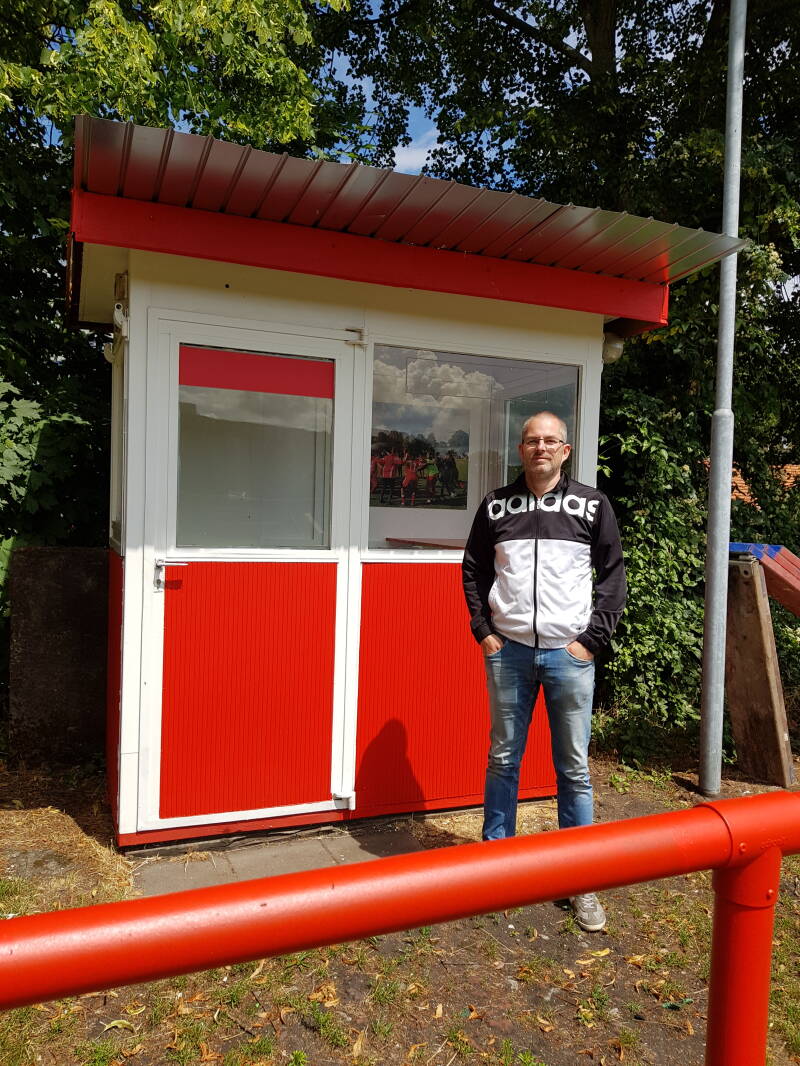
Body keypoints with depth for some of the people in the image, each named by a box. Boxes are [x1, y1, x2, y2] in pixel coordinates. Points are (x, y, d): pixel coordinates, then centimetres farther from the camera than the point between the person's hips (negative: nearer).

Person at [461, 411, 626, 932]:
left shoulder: (593, 505, 2)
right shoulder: (497, 505, 5)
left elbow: (613, 574, 3)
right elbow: (473, 569, 12)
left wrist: (591, 639, -4)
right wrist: (484, 630, 3)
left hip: (569, 654, -1)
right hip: (508, 652, 1)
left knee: (575, 769, 7)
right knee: (503, 761, 11)